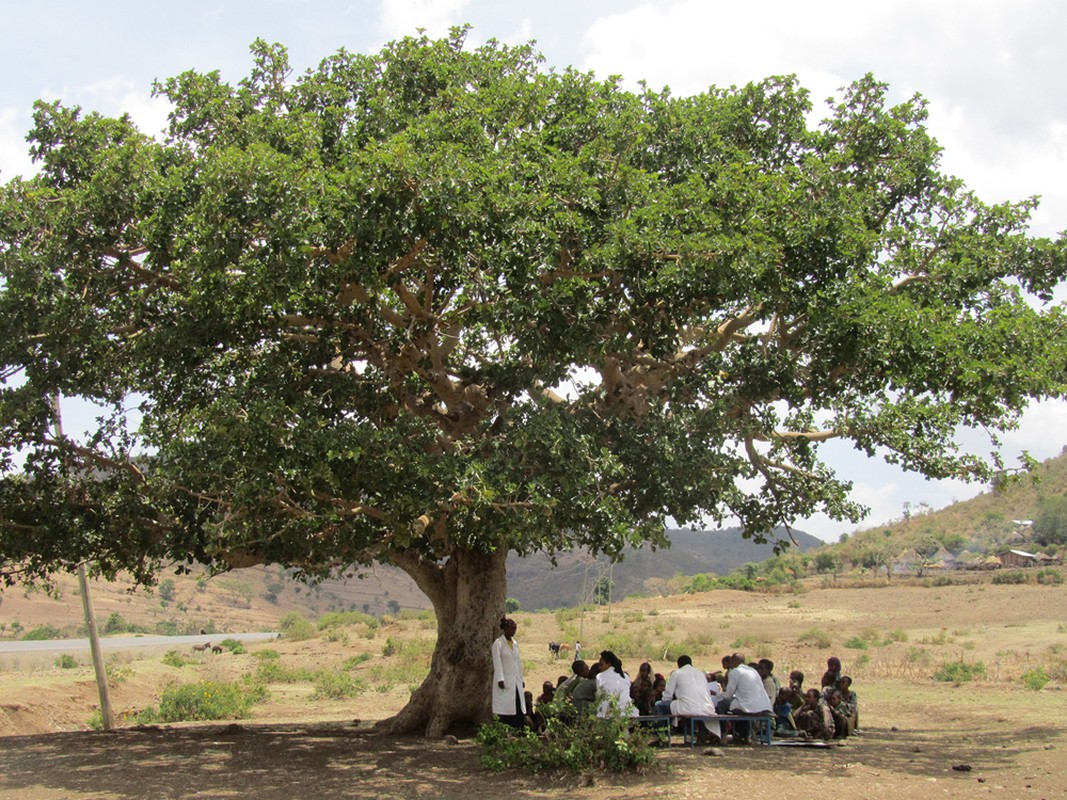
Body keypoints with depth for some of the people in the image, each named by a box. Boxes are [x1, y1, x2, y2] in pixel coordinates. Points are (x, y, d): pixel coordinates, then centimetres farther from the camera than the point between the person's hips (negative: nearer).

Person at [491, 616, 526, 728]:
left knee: (519, 709, 0)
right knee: (505, 710, -8)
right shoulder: (498, 643, -5)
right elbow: (497, 662, -10)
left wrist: (521, 679, 15)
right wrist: (500, 679, -16)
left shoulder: (515, 643, 15)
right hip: (505, 681, -6)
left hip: (516, 681, 6)